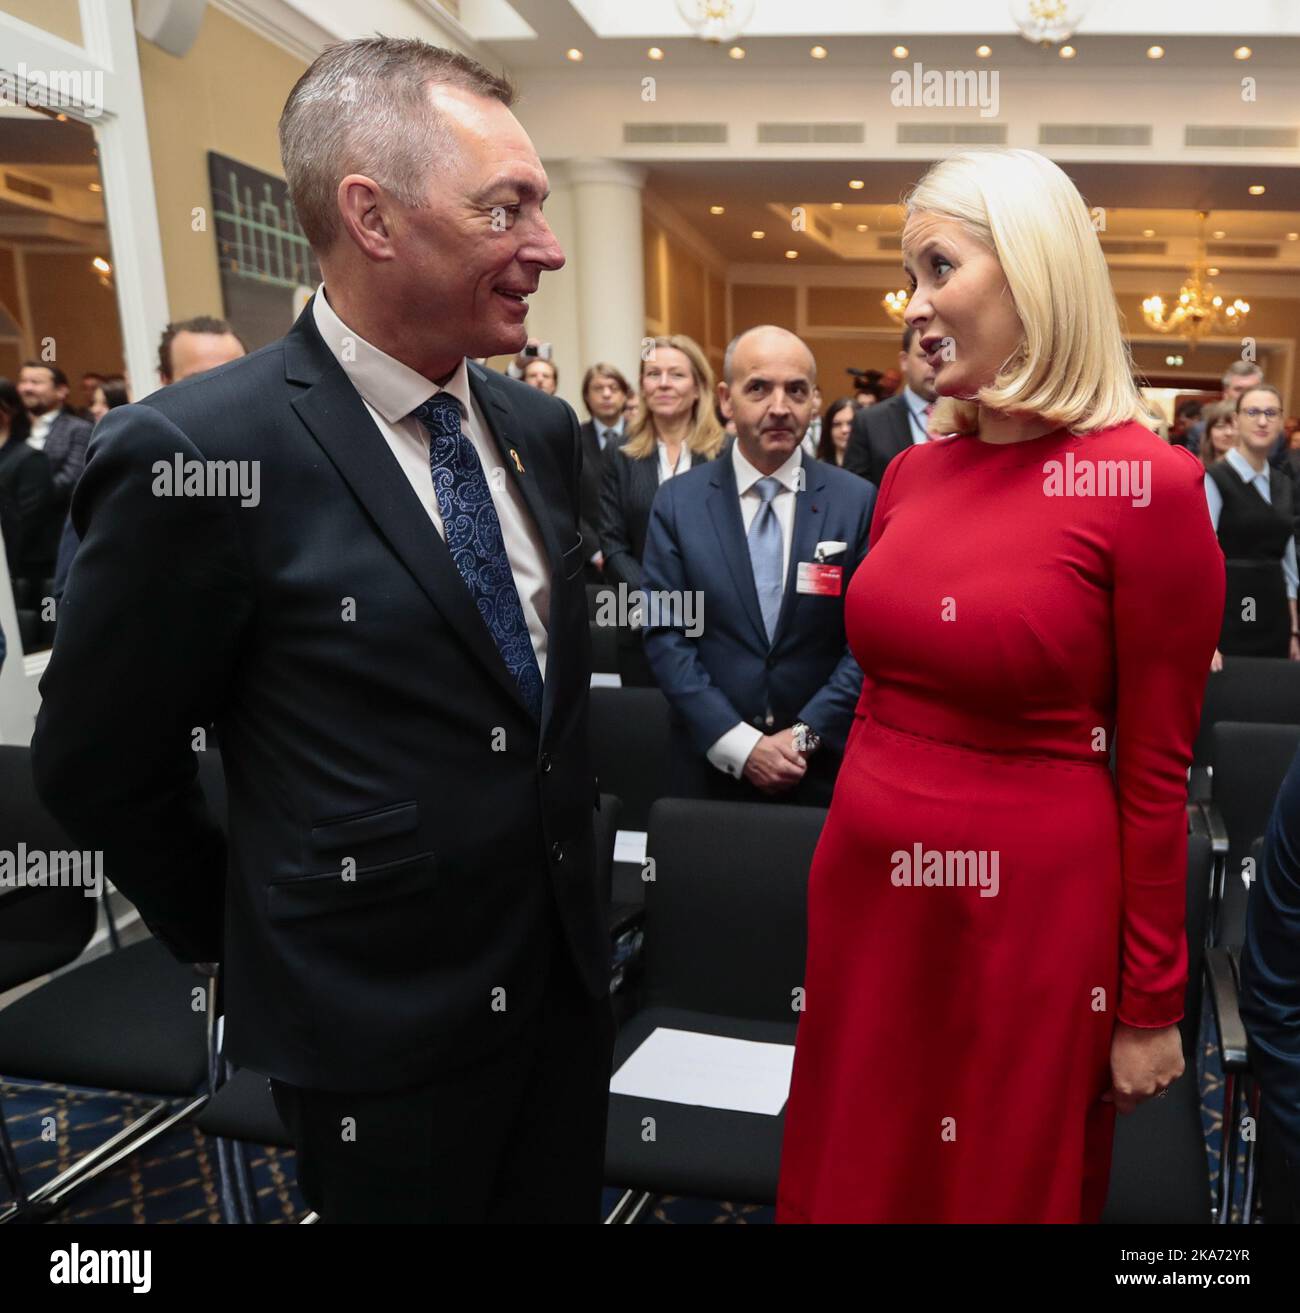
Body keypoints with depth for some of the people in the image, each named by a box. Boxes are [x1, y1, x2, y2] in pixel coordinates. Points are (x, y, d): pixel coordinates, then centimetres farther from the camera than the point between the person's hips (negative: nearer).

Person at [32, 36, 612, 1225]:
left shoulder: (541, 428, 1)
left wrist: (572, 889, 14)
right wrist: (241, 943, 2)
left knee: (566, 1203, 23)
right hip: (383, 1030, -5)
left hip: (569, 978, 6)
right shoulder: (195, 454, -20)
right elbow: (99, 766, -10)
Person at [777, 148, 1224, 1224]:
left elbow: (1156, 773, -11)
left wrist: (1150, 1006, -6)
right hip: (869, 889, 6)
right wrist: (858, 831, 14)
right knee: (854, 1173, 23)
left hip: (1032, 911, -5)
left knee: (1007, 1186, 19)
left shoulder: (1149, 485, -14)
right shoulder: (912, 474, 3)